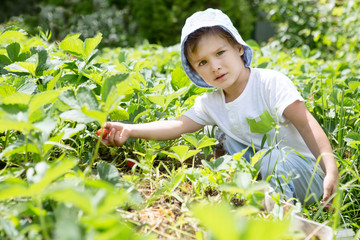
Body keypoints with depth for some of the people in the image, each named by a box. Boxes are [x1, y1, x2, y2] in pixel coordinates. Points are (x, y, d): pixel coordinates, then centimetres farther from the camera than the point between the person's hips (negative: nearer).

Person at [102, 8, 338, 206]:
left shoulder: (271, 83, -18)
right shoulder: (210, 104, -1)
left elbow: (307, 126, -23)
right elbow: (177, 126, -8)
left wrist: (331, 170, -33)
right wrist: (130, 130, -21)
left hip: (304, 172, -6)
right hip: (261, 162, 6)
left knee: (270, 158, -34)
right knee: (225, 135, -5)